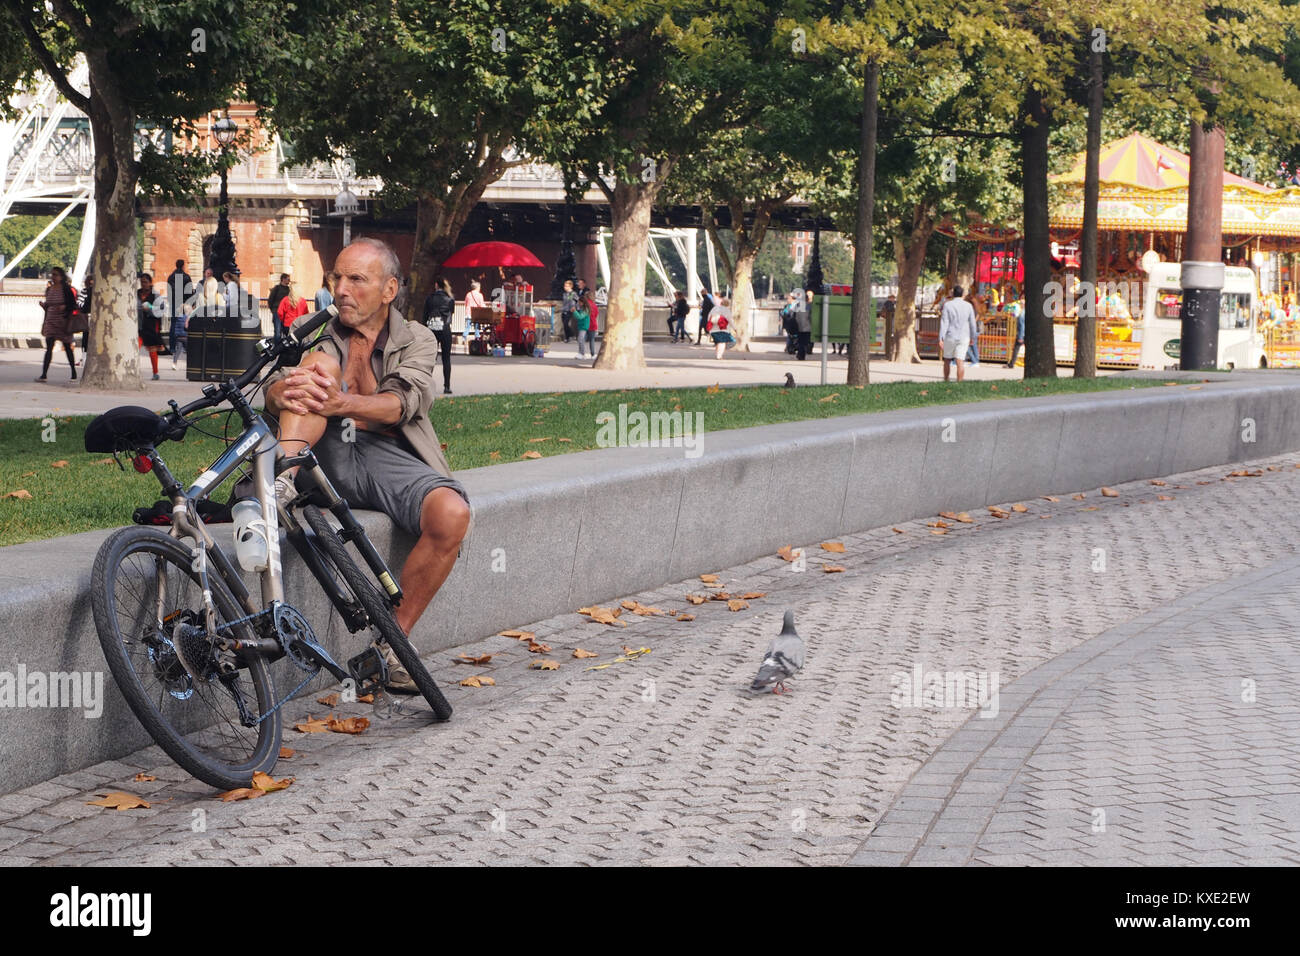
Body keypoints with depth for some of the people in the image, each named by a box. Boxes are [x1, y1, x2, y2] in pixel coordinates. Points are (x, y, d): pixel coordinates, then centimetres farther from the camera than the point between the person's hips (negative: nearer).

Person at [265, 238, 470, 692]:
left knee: (452, 513, -31)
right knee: (319, 363, -20)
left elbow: (403, 403, -9)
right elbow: (274, 389, 2)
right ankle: (282, 482, -40)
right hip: (331, 455, 1)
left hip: (390, 456, -1)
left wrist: (342, 402, -32)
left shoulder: (416, 340, 13)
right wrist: (286, 393, -26)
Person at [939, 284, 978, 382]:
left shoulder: (947, 305, -6)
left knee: (947, 360, 15)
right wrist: (972, 337, 16)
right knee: (960, 362, -4)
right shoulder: (968, 306, 1)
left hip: (950, 337, -1)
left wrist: (941, 338, -11)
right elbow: (972, 323, 4)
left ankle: (945, 381, 24)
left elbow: (944, 322, -10)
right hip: (963, 338, 1)